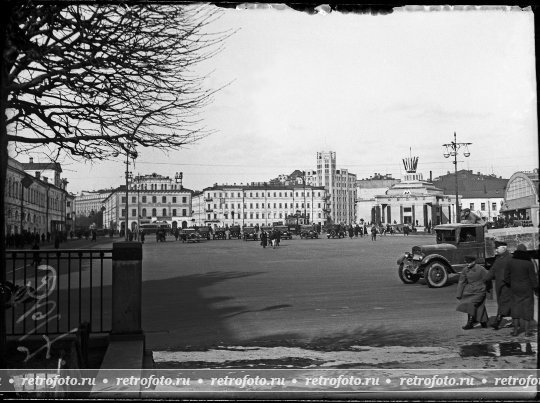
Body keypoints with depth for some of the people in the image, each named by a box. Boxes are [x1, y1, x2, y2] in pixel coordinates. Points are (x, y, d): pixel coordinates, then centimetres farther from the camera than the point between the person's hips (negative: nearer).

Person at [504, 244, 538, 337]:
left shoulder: (511, 262, -6)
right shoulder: (529, 264, -14)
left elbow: (507, 276, 0)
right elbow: (533, 278, -9)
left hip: (515, 289, 2)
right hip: (527, 289, -2)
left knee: (515, 308, 10)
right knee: (527, 308, 7)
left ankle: (516, 330, 8)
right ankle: (527, 330, 7)